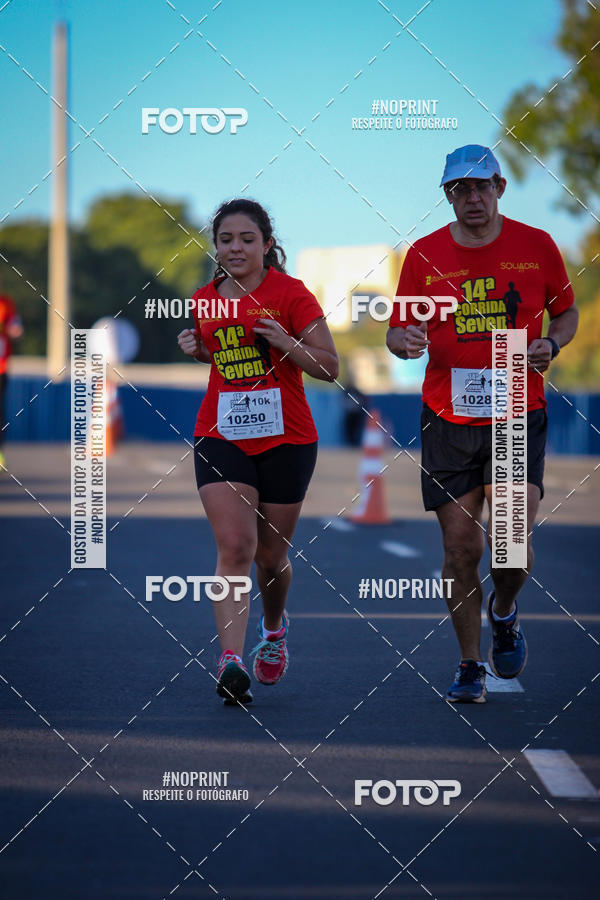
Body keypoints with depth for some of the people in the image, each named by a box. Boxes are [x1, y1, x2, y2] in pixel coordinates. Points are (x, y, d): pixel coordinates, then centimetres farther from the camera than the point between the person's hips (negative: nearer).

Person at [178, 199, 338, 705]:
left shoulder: (289, 294, -6)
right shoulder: (205, 300, 7)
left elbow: (329, 367, -5)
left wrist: (287, 343, -22)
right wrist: (197, 349, 2)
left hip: (287, 440, -2)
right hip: (221, 437, 2)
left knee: (271, 554, 10)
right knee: (235, 546, -16)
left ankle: (274, 627, 42)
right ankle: (231, 660, -24)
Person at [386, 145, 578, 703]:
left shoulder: (536, 246, 2)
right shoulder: (424, 255, 2)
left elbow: (566, 312, 14)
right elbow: (397, 331, 7)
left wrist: (550, 345, -7)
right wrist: (404, 339, -17)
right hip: (448, 418, 1)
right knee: (460, 547, 0)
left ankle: (504, 613, 19)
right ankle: (469, 665, 16)